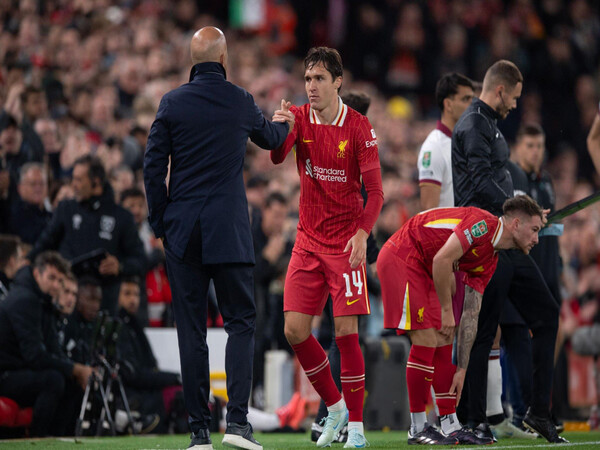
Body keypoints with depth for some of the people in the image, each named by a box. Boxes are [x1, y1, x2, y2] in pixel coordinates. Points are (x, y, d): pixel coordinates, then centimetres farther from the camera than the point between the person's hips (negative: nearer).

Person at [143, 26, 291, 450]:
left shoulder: (172, 103, 0)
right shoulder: (240, 101, 0)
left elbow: (153, 165, 0)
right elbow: (268, 138, 21)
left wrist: (161, 222, 9)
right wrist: (284, 124, 44)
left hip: (182, 229, 1)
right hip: (228, 229, -1)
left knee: (191, 330, 4)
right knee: (241, 322, 4)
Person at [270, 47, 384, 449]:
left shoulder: (358, 126, -7)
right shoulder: (299, 118, 2)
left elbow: (375, 190, -8)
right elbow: (277, 157, -16)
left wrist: (363, 233, -23)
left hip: (346, 241, -4)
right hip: (308, 240, 4)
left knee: (346, 332, -9)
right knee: (295, 330, -2)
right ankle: (335, 406, 17)